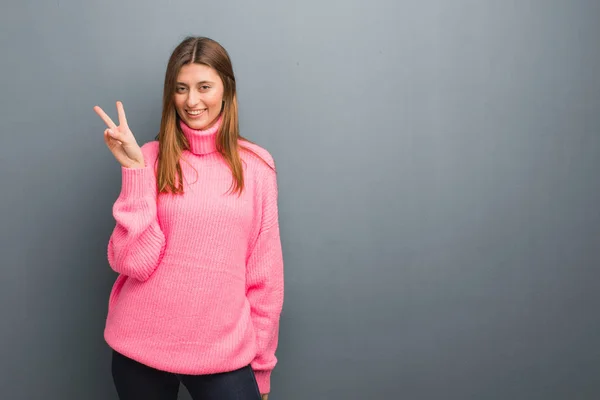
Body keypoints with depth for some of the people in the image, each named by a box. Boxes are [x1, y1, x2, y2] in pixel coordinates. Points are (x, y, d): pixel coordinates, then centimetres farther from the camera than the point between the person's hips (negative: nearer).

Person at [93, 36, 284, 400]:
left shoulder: (256, 165, -2)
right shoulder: (152, 159, -2)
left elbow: (265, 272, 2)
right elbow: (132, 261, -10)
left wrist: (261, 363, 4)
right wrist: (135, 169, -16)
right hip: (141, 348, 1)